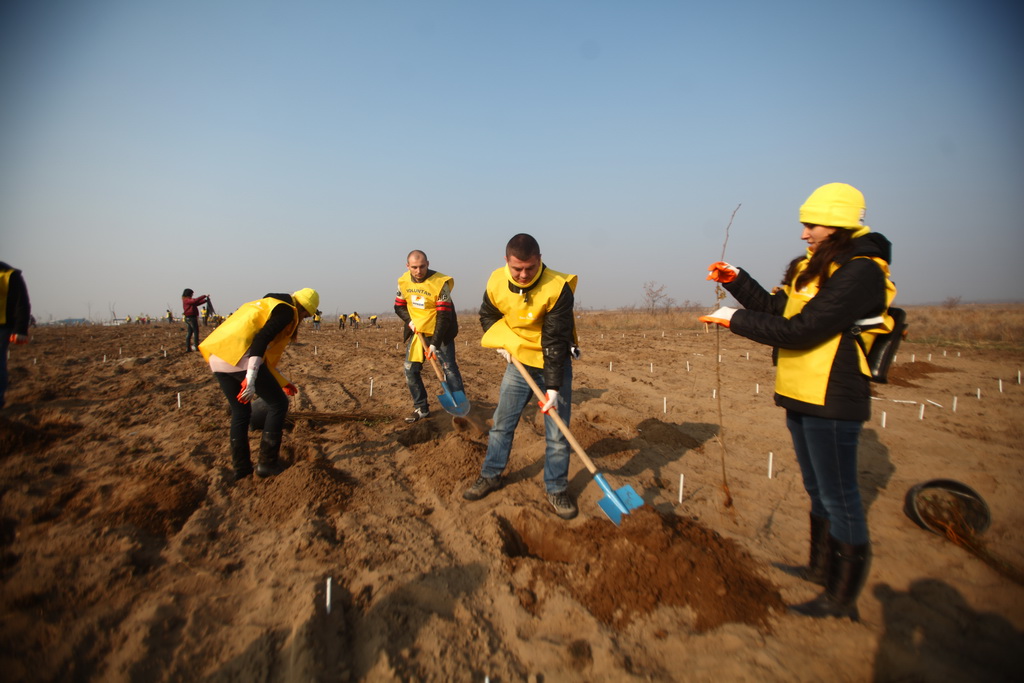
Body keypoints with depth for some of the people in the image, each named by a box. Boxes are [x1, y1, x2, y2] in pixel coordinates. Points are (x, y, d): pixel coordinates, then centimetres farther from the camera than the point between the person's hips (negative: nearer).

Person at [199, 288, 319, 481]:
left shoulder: (267, 305, 30)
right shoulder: (287, 310, 3)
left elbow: (265, 356, 33)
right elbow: (262, 339, -16)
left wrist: (283, 383, 39)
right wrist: (250, 379, -22)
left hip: (216, 357, 9)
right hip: (238, 355, -9)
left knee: (240, 412, 21)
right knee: (278, 404, 7)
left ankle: (241, 469, 26)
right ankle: (267, 463, 10)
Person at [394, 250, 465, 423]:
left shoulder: (440, 283, -21)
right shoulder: (404, 281, -4)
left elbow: (444, 317, -22)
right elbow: (399, 306, 10)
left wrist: (434, 343, -26)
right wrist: (409, 321, -11)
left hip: (439, 333, -5)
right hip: (417, 332, 5)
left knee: (449, 369, -9)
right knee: (410, 370, 4)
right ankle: (421, 408, 16)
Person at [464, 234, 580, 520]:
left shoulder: (558, 288, -26)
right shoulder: (496, 283, -13)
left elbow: (555, 341, -26)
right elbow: (487, 316, 9)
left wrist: (553, 386, -28)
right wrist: (502, 342, -7)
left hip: (555, 363, -3)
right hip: (518, 360, 4)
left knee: (557, 431, -2)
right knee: (502, 422, 9)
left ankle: (556, 489, 14)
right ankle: (491, 475, 26)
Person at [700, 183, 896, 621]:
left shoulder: (861, 272, -18)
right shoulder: (813, 266, 11)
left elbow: (802, 330, -24)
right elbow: (776, 309, 15)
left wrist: (735, 320, -18)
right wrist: (735, 280, 4)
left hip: (832, 401, -9)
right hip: (802, 397, 9)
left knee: (838, 497, 1)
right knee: (817, 489, 21)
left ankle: (842, 599, 16)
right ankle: (821, 569, 39)